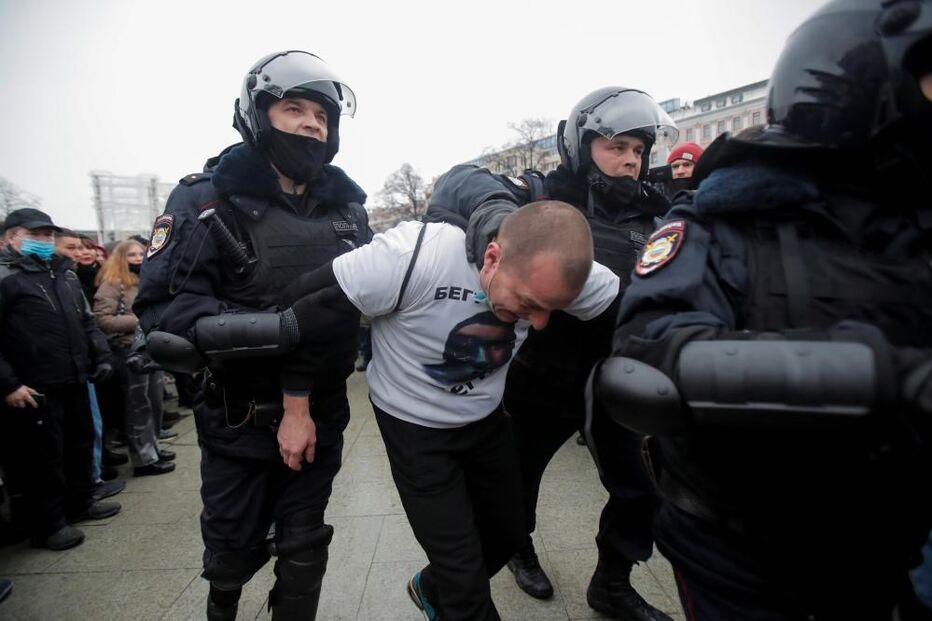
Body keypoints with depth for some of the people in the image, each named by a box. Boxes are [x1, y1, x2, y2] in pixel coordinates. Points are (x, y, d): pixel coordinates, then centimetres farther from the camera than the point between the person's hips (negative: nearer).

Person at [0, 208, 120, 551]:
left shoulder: (65, 274, 15)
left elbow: (86, 322, 22)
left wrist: (101, 355, 12)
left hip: (74, 381, 7)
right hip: (35, 388, -7)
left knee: (80, 444, 18)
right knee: (44, 455, 3)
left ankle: (81, 502, 35)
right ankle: (49, 523, 17)